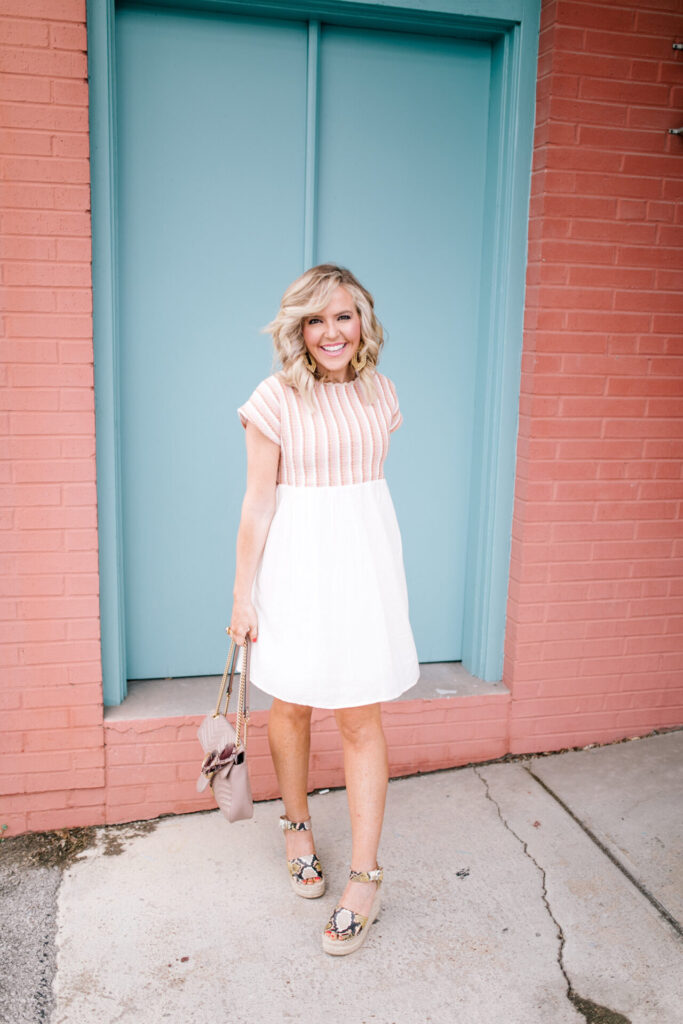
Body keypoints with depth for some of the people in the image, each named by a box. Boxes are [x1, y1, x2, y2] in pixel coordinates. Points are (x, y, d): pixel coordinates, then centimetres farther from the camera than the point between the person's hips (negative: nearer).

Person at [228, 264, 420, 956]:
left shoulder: (379, 391, 4)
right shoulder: (275, 399, -9)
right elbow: (258, 502, -7)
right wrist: (243, 595, -5)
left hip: (365, 558, 3)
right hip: (296, 561, -2)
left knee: (361, 718, 3)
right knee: (291, 705, 13)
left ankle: (364, 876, 16)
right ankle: (298, 825, 40)